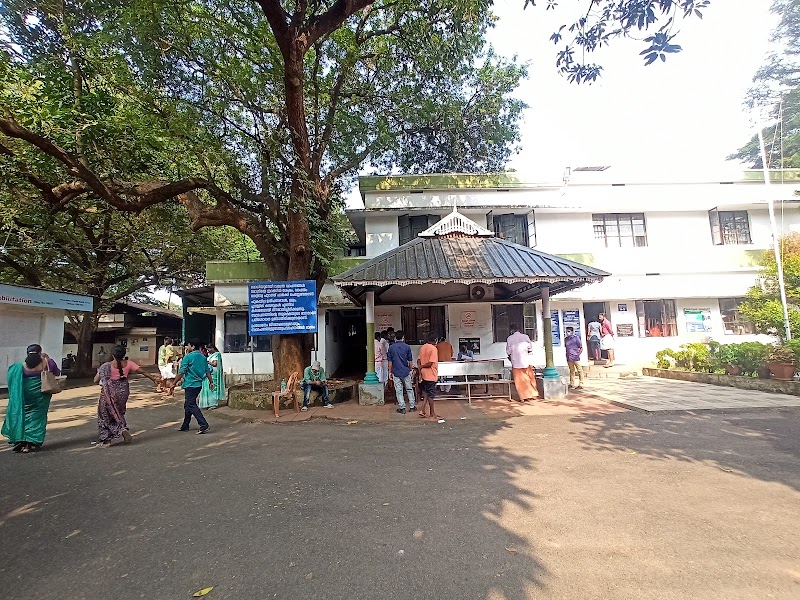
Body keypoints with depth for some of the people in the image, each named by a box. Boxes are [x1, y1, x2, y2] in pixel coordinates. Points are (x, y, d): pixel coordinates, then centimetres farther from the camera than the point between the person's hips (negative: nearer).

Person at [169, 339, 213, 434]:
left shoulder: (188, 357, -11)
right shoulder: (203, 357, 9)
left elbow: (181, 372, -13)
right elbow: (208, 371, 11)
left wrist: (173, 384, -7)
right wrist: (211, 382, 21)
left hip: (190, 385, -8)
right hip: (199, 385, 8)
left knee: (191, 405, -5)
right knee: (188, 405, 19)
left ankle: (204, 425, -13)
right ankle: (185, 426, 27)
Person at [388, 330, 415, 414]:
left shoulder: (391, 347, -4)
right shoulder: (407, 347, -5)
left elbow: (390, 361, -1)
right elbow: (410, 361, -1)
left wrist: (390, 372, 7)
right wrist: (410, 370, 13)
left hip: (396, 372, 0)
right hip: (406, 372, 1)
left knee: (399, 391, 6)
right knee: (409, 389, 14)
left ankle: (402, 408, 9)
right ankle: (412, 406, 19)